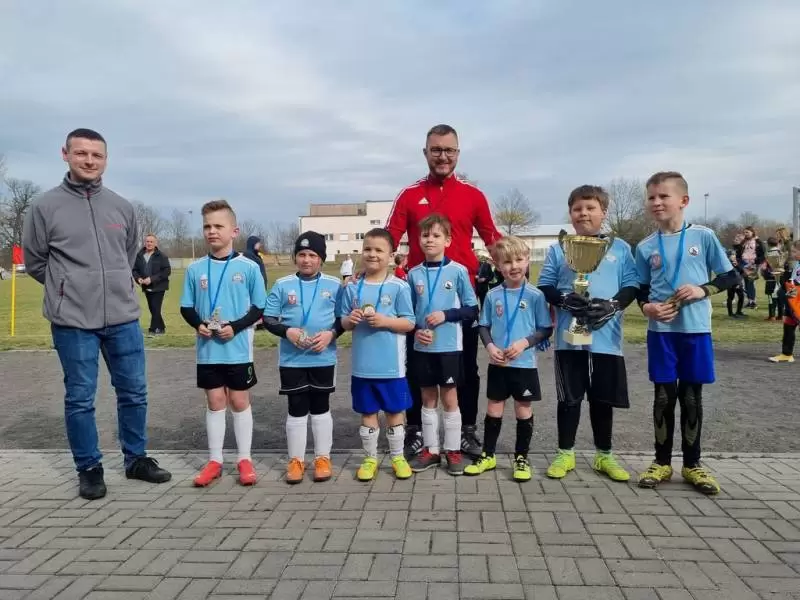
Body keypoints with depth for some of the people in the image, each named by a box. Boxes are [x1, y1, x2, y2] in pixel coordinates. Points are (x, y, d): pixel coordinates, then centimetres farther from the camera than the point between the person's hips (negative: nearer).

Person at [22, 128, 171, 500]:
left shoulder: (122, 207, 7)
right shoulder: (45, 206, -2)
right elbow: (34, 262, 6)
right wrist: (70, 289, 7)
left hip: (123, 317, 3)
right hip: (72, 321, -3)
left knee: (134, 393, 11)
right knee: (80, 399, 6)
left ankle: (136, 459, 27)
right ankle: (89, 469, 22)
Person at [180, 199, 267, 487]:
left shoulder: (248, 267, -7)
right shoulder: (195, 269, 0)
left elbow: (260, 308, -3)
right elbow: (186, 308, 7)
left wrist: (236, 326, -16)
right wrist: (198, 324, -12)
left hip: (238, 349, -2)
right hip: (207, 350, 2)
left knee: (239, 401, 8)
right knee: (215, 402, 11)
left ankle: (244, 459, 20)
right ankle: (214, 460, 23)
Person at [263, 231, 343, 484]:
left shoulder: (334, 285, 0)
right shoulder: (282, 285, 0)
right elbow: (269, 319, 2)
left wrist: (331, 333, -14)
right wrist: (287, 331, -15)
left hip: (323, 359, 0)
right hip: (292, 360, 0)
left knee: (321, 408, 11)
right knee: (297, 410, 8)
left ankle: (323, 458, 23)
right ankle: (296, 460, 20)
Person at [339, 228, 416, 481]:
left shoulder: (399, 287, -6)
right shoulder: (352, 288, 3)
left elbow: (409, 323, -6)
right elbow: (343, 323, 9)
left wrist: (384, 320, -20)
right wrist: (349, 320, -14)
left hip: (391, 365, -2)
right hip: (362, 365, 3)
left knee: (395, 411, 11)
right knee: (367, 413, 14)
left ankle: (398, 457, 27)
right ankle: (370, 458, 28)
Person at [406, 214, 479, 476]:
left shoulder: (458, 271, -6)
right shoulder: (414, 274, 2)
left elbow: (472, 310, -3)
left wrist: (446, 315, -15)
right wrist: (416, 329, -8)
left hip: (449, 346, -3)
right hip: (423, 346, 3)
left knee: (449, 398, 6)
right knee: (428, 398, 12)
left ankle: (453, 450, 18)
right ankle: (431, 450, 23)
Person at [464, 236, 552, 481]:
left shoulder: (535, 295, -6)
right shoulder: (493, 295, 0)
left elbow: (546, 329, -3)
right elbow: (484, 327, 6)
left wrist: (524, 343, -18)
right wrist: (490, 347, -12)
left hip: (525, 364, -2)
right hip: (497, 364, 2)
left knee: (523, 410, 9)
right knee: (494, 409, 12)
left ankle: (521, 458, 24)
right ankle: (488, 455, 25)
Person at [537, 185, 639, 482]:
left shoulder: (620, 248, 6)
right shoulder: (558, 249, 5)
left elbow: (632, 286, 3)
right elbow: (544, 286, 3)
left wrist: (612, 305, -15)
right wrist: (565, 299, -16)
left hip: (606, 338, 1)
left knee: (603, 399, 11)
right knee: (569, 397, 8)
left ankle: (603, 455, 26)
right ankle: (565, 454, 21)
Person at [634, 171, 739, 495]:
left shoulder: (703, 236, -2)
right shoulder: (645, 247, 2)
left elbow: (731, 276, 3)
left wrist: (702, 290, -13)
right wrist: (646, 307, -10)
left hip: (696, 329, -1)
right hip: (661, 330, 1)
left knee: (692, 396, 7)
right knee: (664, 396, 7)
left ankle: (692, 463, 23)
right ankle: (662, 462, 21)